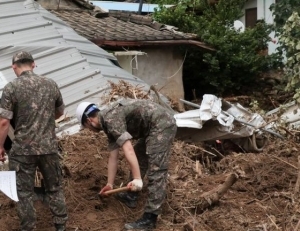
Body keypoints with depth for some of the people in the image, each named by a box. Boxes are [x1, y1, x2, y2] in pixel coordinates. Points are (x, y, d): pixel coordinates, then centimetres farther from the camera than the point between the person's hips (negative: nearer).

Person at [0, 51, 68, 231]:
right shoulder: (51, 84, 3)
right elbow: (60, 113, 18)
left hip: (23, 149, -3)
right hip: (49, 147, 3)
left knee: (24, 192, 9)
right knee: (55, 188, 17)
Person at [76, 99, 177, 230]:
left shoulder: (110, 119, -15)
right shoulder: (109, 124, 15)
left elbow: (128, 149, -25)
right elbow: (113, 157, 20)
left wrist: (137, 179, -27)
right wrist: (110, 184, 23)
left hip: (161, 124, -11)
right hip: (154, 126, 11)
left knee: (156, 171, -10)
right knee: (138, 157, 23)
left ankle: (149, 219, -9)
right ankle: (131, 196, 35)